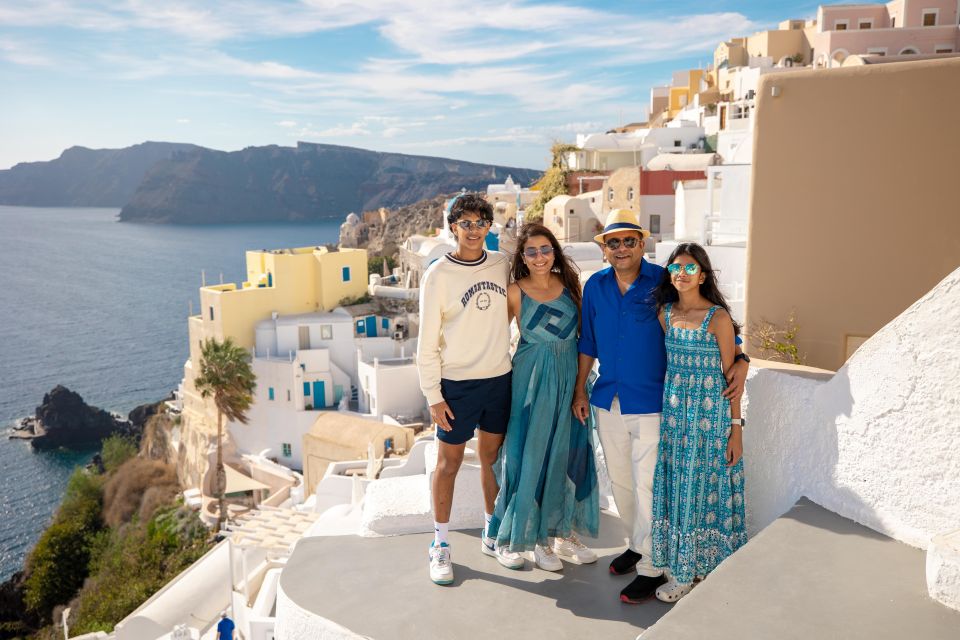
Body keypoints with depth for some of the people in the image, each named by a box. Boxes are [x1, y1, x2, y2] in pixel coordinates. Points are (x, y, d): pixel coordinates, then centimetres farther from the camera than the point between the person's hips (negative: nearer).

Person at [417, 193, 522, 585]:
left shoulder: (502, 265, 2)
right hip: (457, 384, -4)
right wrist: (433, 395, -11)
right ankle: (440, 546, 20)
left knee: (493, 457, 15)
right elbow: (428, 342, -8)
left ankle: (493, 536, 31)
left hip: (500, 379, 4)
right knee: (449, 463, 5)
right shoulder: (438, 275, -9)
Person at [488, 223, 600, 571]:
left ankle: (564, 532, 26)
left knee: (570, 454, 10)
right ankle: (538, 539, 19)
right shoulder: (515, 292, -7)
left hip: (569, 377, 4)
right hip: (533, 381, -4)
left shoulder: (570, 284, 2)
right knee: (534, 454, 2)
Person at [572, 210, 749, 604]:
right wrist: (580, 390, 12)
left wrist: (740, 361, -20)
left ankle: (651, 568, 15)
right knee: (620, 482, 17)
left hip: (652, 404, -5)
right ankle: (636, 545, 37)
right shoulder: (595, 286, 3)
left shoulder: (663, 283, -11)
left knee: (648, 487, -1)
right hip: (608, 403, 5)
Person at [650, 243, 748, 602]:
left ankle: (704, 567, 19)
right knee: (675, 486, 10)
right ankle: (680, 567, 23)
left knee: (704, 487, 3)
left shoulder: (718, 317, -9)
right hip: (673, 409, 5)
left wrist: (736, 429, -9)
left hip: (710, 411, -5)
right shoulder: (664, 313, 5)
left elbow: (731, 376, -8)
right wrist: (664, 408, 8)